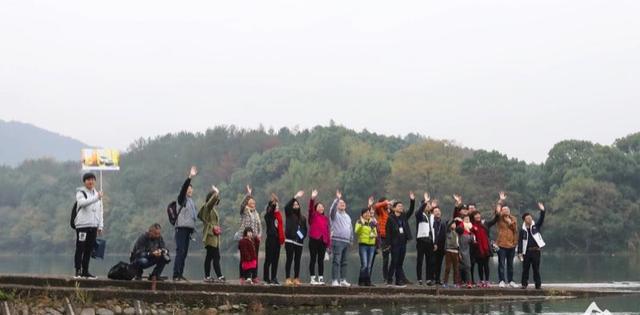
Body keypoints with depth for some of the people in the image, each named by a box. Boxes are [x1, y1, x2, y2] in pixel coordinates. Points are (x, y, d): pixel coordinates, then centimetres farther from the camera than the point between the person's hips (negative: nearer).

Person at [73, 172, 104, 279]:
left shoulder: (97, 193, 19)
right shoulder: (80, 192, -1)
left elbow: (100, 211, 20)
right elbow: (83, 202, -24)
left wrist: (100, 226, 13)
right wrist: (96, 198, -31)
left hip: (93, 226, 6)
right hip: (82, 225, -6)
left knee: (88, 250, 7)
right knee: (80, 249, -6)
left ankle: (85, 271, 12)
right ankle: (78, 271, -4)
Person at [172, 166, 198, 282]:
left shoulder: (192, 202, 21)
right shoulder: (182, 199, 0)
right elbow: (183, 188, -18)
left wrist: (193, 229, 16)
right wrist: (190, 177, -29)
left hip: (189, 229, 8)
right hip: (181, 228, -8)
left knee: (184, 252, 5)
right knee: (180, 251, -14)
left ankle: (180, 274, 7)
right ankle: (176, 275, -17)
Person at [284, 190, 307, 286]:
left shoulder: (303, 218, 17)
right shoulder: (289, 215, 6)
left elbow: (305, 229, 20)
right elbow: (286, 206, -13)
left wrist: (303, 235, -2)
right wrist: (295, 197, -20)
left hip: (299, 242, 4)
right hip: (290, 241, -4)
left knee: (297, 260, 4)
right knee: (289, 259, -6)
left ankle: (296, 279, 7)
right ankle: (288, 279, -7)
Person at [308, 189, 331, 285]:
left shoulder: (326, 218, 16)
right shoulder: (313, 215, 6)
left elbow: (328, 230, 13)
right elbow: (310, 208, -13)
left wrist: (329, 243, 8)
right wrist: (312, 198, -29)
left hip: (323, 241, 4)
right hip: (314, 239, -4)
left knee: (321, 260, 7)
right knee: (313, 259, -1)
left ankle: (321, 278, 10)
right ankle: (313, 278, 1)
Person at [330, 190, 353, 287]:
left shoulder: (347, 216, 23)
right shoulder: (335, 214, 3)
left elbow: (351, 229, 26)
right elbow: (333, 208, -20)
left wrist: (351, 239, 19)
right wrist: (337, 199, -28)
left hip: (346, 242, 6)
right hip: (337, 241, -6)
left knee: (344, 262, 7)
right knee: (336, 261, -10)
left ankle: (343, 280, 12)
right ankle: (335, 280, -12)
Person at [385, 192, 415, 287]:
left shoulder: (404, 217, 12)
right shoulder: (391, 218, -5)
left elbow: (411, 211, 3)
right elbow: (388, 231, -9)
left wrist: (412, 200, -7)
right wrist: (389, 243, -15)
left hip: (403, 243, 6)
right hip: (395, 243, -6)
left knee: (400, 263, 7)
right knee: (394, 262, -6)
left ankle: (399, 280, 9)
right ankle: (389, 280, -1)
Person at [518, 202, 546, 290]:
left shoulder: (535, 226, 7)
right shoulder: (523, 230, 5)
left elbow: (541, 220, -9)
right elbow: (520, 242, 3)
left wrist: (542, 211, -23)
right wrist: (519, 252, -3)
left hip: (535, 251, 0)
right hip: (526, 252, 0)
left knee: (536, 269, 2)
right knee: (525, 269, 4)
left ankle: (538, 285, 5)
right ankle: (524, 284, 11)